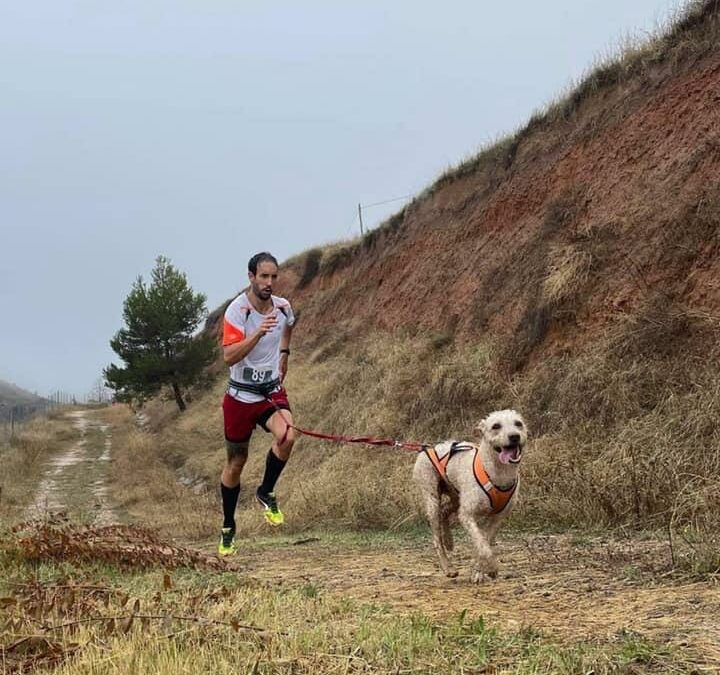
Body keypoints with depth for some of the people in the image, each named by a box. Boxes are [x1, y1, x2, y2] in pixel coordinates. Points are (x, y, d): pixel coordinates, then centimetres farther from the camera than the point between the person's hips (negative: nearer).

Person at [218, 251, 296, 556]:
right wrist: (258, 333, -38)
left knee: (286, 436, -28)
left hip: (272, 391, 3)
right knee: (235, 462, 8)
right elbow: (229, 356, -28)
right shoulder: (237, 310, -17)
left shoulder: (283, 307, -2)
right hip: (241, 396, -3)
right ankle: (228, 528, 27)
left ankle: (266, 492, -2)